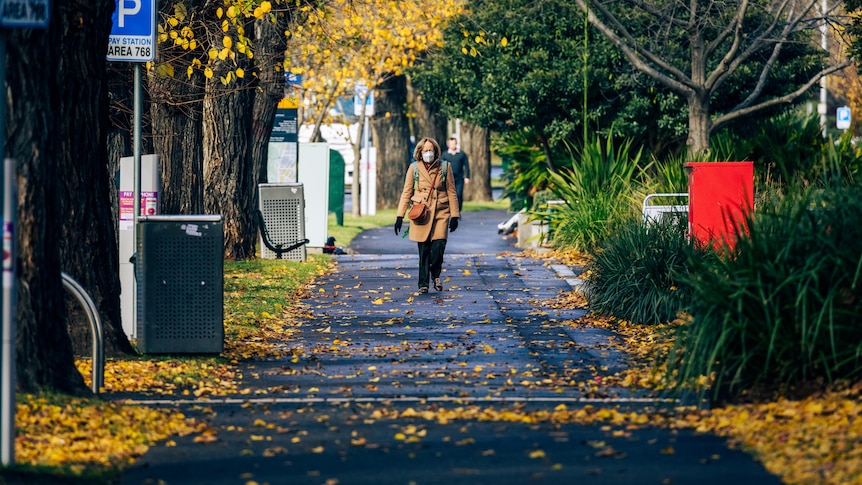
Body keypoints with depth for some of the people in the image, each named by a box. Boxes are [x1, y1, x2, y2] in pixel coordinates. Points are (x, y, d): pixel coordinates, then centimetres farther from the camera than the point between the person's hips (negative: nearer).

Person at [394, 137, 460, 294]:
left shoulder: (445, 167, 5)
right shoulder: (414, 168, 5)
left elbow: (451, 192, 8)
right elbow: (406, 193, 7)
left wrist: (454, 215, 4)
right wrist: (400, 216, 3)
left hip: (440, 213, 0)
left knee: (439, 246, -14)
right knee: (424, 250, -1)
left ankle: (436, 275, 10)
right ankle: (423, 284, 8)